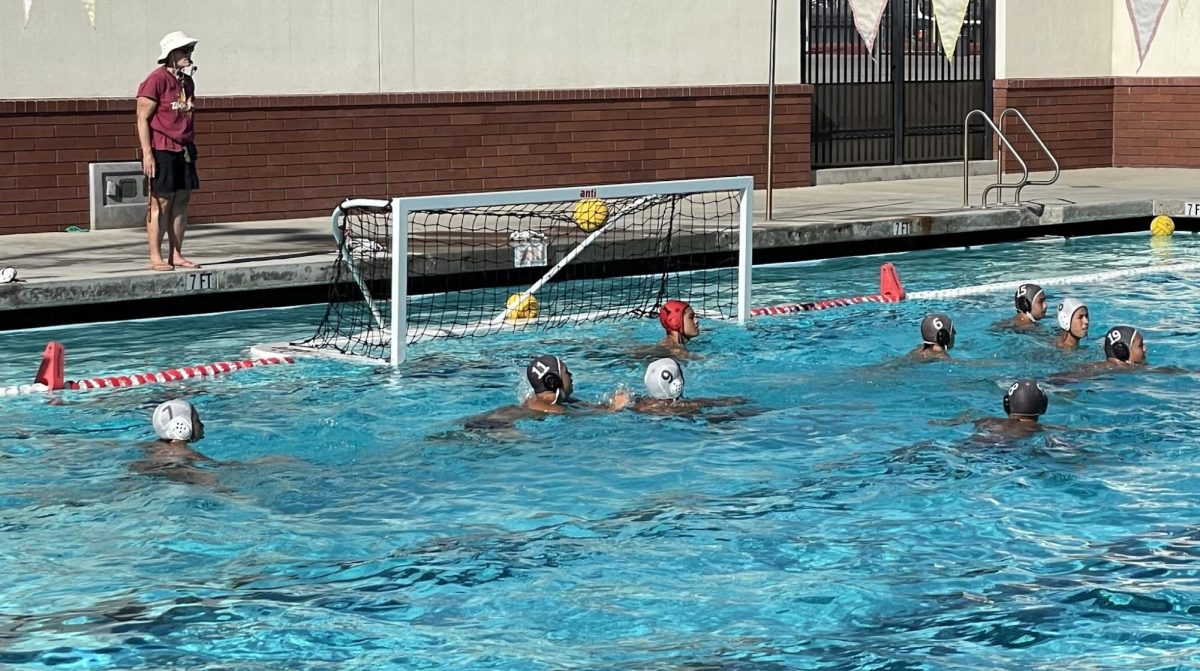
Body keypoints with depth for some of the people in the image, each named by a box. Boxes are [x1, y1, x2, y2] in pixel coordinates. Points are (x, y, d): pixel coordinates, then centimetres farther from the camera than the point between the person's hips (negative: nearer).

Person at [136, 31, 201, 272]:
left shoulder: (187, 82, 13)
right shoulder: (156, 80, -11)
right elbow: (142, 118, -12)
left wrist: (191, 147, 20)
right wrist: (147, 153, -17)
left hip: (184, 150, 8)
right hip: (161, 150, -8)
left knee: (182, 202, 7)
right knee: (161, 203, -5)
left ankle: (176, 255, 13)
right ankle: (156, 258, -1)